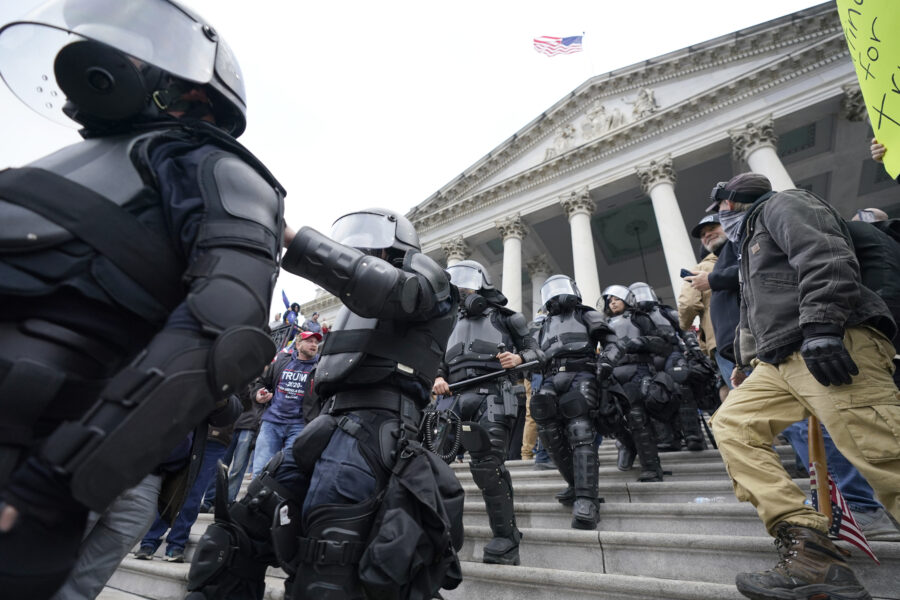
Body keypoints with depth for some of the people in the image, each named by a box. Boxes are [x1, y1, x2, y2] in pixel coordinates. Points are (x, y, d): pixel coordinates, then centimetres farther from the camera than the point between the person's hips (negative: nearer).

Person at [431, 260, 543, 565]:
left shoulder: (503, 317, 14)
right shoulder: (452, 324, 28)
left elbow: (534, 350, 11)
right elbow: (440, 361, 22)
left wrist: (518, 358, -11)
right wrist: (438, 378, 1)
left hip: (491, 394, -5)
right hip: (455, 397, 5)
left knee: (486, 465, -14)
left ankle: (506, 541, -2)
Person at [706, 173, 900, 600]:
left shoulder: (783, 205, 7)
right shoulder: (752, 240, 33)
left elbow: (826, 259, -14)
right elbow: (755, 316, 33)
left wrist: (821, 326, -25)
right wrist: (746, 364, 32)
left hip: (833, 347, -9)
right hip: (781, 361, 10)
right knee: (731, 423, -2)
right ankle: (809, 552, -9)